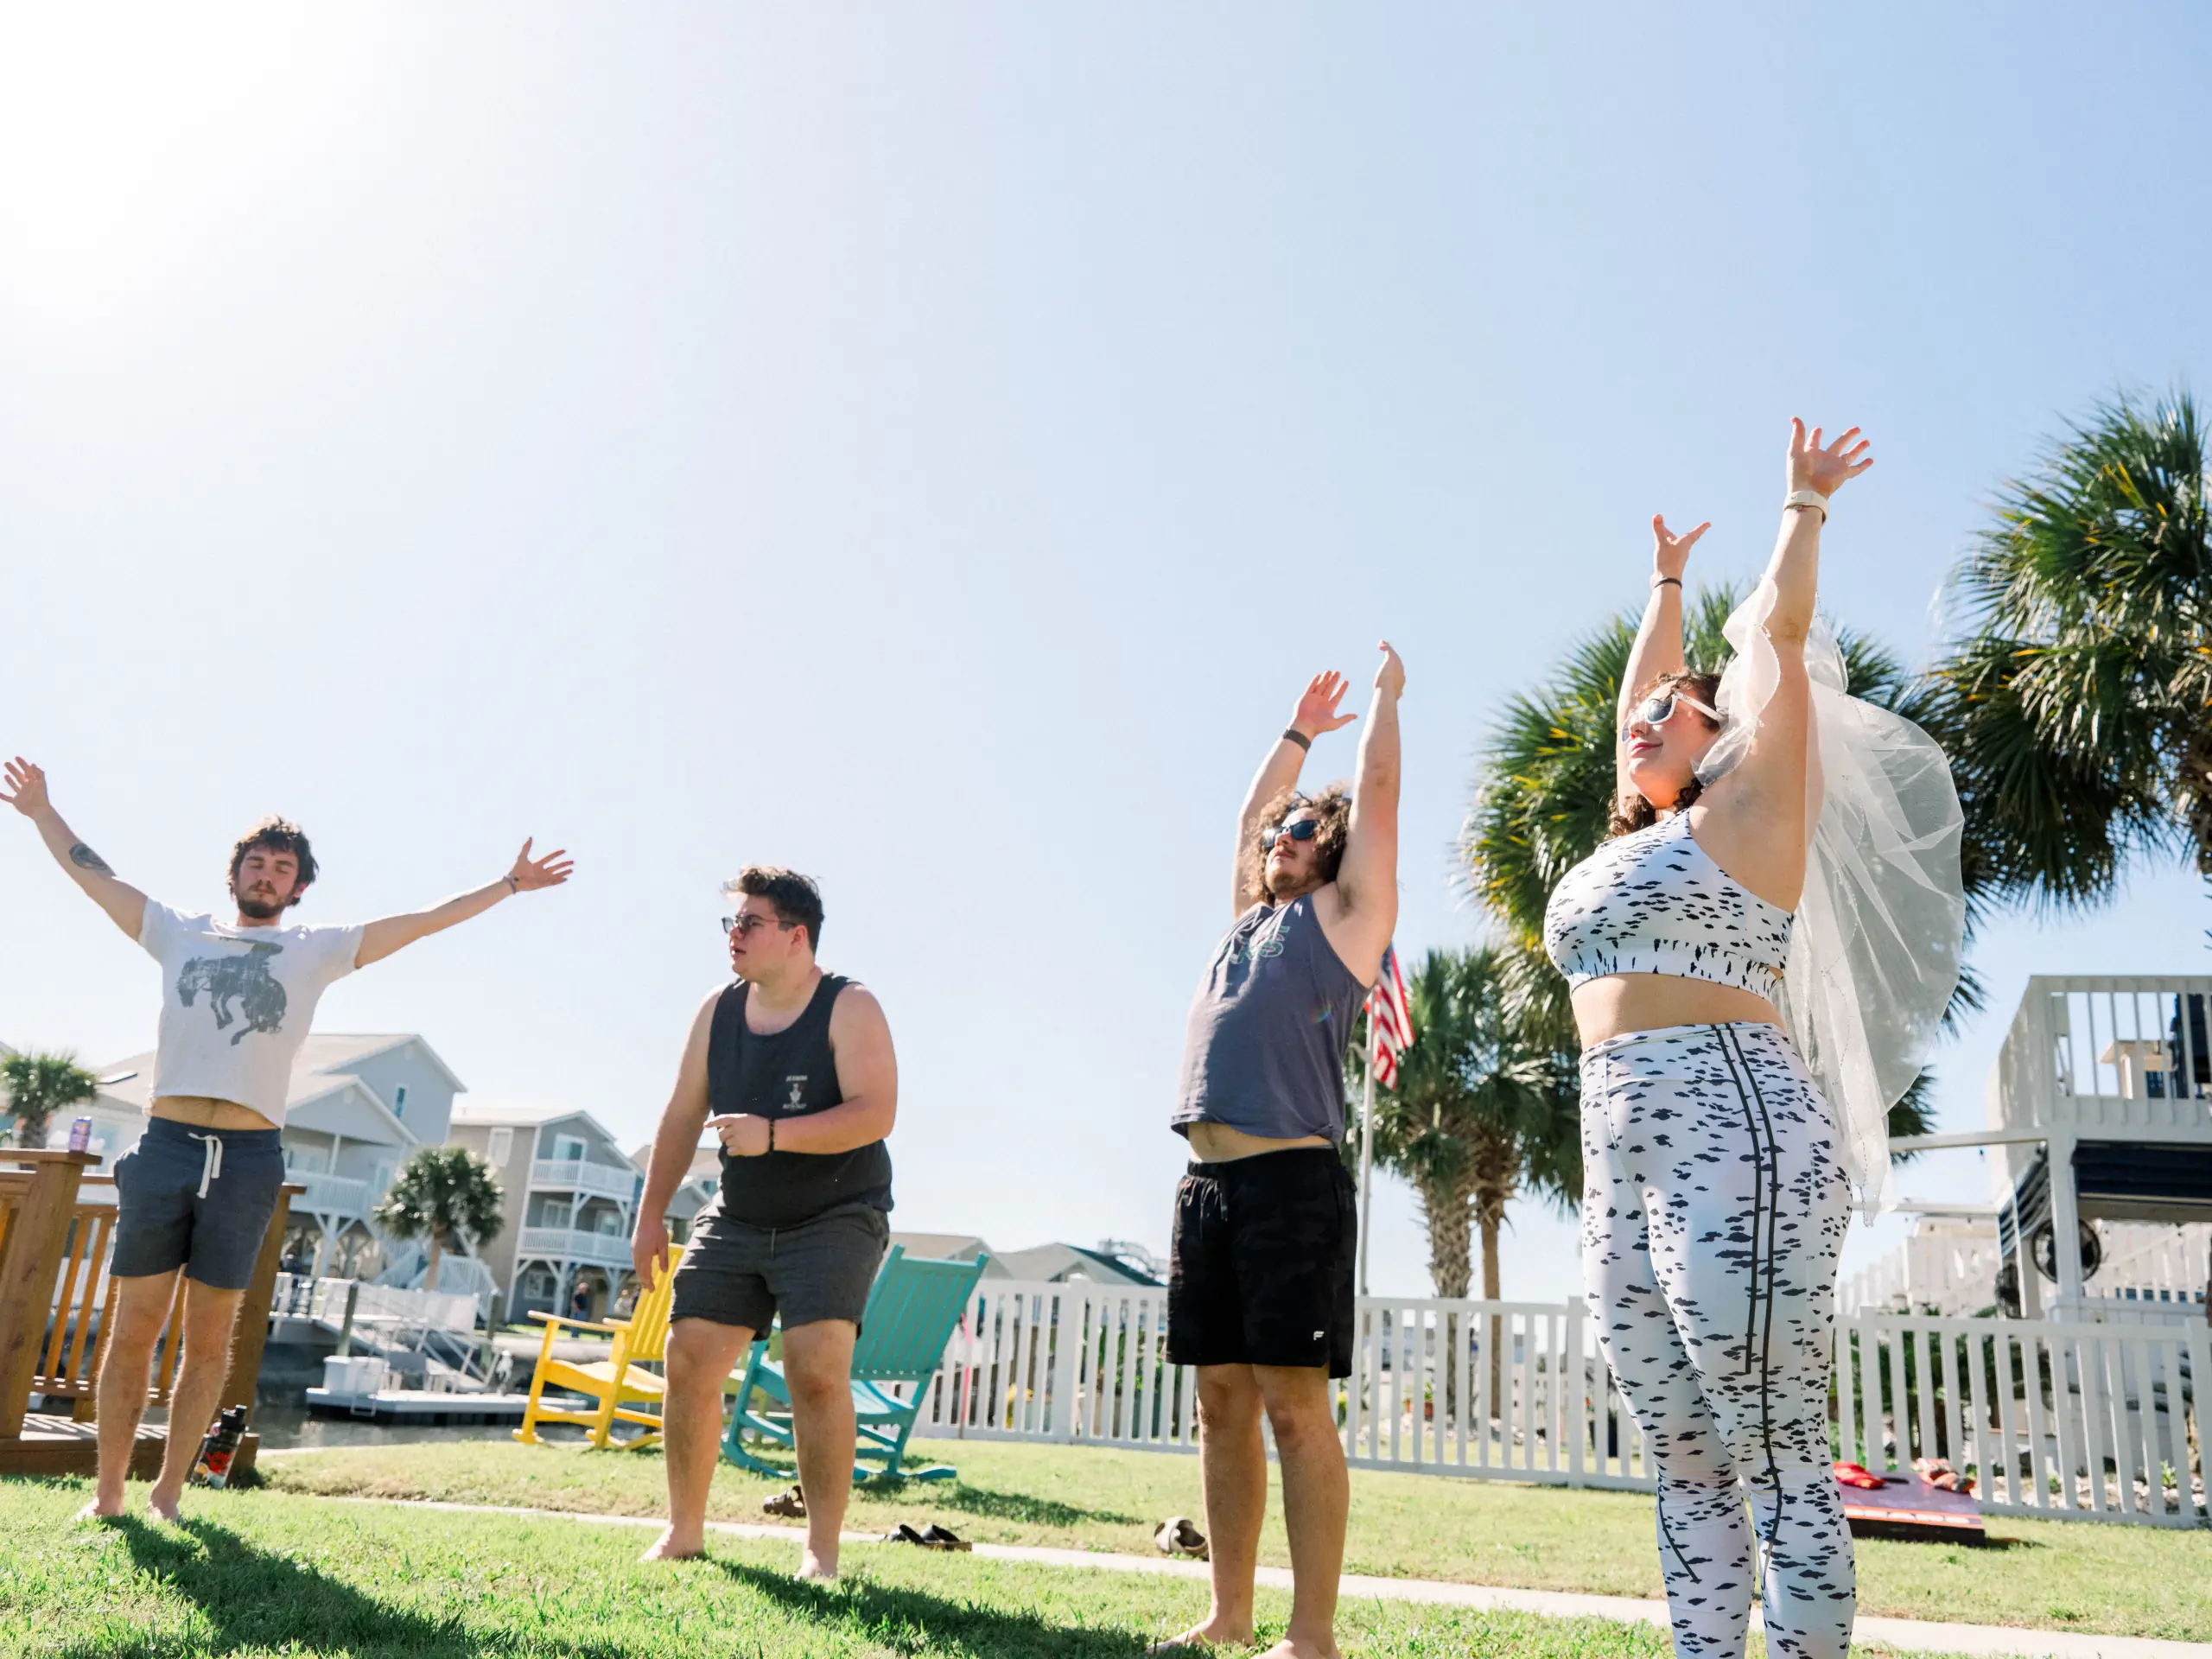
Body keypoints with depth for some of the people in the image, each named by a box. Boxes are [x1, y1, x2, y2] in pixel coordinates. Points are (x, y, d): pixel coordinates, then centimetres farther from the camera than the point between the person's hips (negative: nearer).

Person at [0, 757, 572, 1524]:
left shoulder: (317, 951, 13)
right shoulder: (181, 933, 17)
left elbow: (420, 921, 11)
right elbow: (93, 873, 24)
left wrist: (507, 885, 8)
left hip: (249, 1159, 0)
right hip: (163, 1145, 1)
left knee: (208, 1340, 3)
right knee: (133, 1330, 1)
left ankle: (167, 1493, 13)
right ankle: (108, 1492, 11)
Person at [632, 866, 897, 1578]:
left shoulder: (849, 1008, -13)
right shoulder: (718, 1010, 3)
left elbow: (875, 1113, -25)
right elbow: (682, 1116, 9)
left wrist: (772, 1134, -33)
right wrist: (652, 1214, 8)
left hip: (836, 1219, -5)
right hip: (737, 1219, 6)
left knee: (817, 1370, -17)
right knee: (689, 1359, 0)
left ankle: (822, 1550, -5)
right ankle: (684, 1530, 17)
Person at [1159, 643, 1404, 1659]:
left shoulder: (1347, 912, 7)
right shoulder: (1254, 916, 23)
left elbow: (1376, 788, 7)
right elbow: (1248, 814, 36)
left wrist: (1387, 692, 21)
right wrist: (1298, 731, 44)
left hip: (1291, 1178, -7)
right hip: (1207, 1181, 7)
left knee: (1295, 1403, -7)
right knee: (1222, 1401, 9)